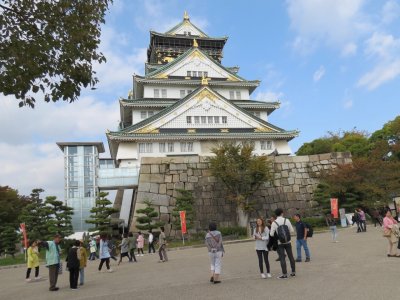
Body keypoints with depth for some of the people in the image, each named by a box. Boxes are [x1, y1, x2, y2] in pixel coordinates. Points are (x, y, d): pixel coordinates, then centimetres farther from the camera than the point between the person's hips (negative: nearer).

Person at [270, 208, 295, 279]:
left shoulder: (274, 223, -8)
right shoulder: (287, 220, -4)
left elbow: (271, 234, -8)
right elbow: (292, 230, -2)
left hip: (280, 243, -2)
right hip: (288, 242, 2)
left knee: (282, 258, 1)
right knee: (291, 257, 13)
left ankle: (284, 274, 2)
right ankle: (293, 272, 21)